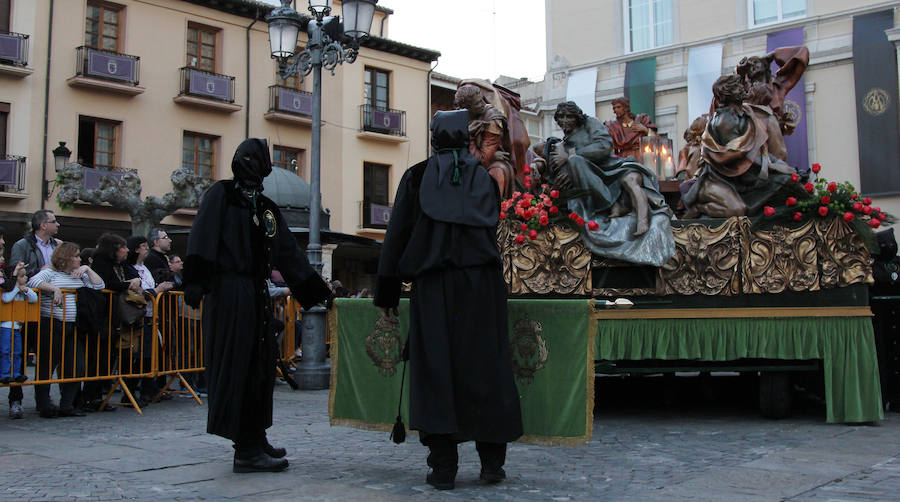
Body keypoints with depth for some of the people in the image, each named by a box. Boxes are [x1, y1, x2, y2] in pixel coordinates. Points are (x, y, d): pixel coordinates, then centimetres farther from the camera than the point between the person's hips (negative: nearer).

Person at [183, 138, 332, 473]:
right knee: (237, 367, -7)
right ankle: (246, 451, -4)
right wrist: (196, 282, -25)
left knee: (260, 367, 12)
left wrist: (318, 291, 16)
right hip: (229, 292, -8)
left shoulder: (267, 208, 19)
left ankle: (255, 441, 23)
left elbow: (288, 254, 19)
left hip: (257, 295, 8)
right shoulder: (221, 195, 1)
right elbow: (203, 238, -12)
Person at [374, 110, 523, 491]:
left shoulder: (417, 176, 7)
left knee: (436, 367, 0)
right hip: (482, 283, 2)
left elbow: (397, 234, 5)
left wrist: (386, 294, 7)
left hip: (433, 286, -1)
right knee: (485, 364, 5)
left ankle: (443, 467, -2)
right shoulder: (484, 178, 13)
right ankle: (492, 462, 9)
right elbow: (492, 229, 15)